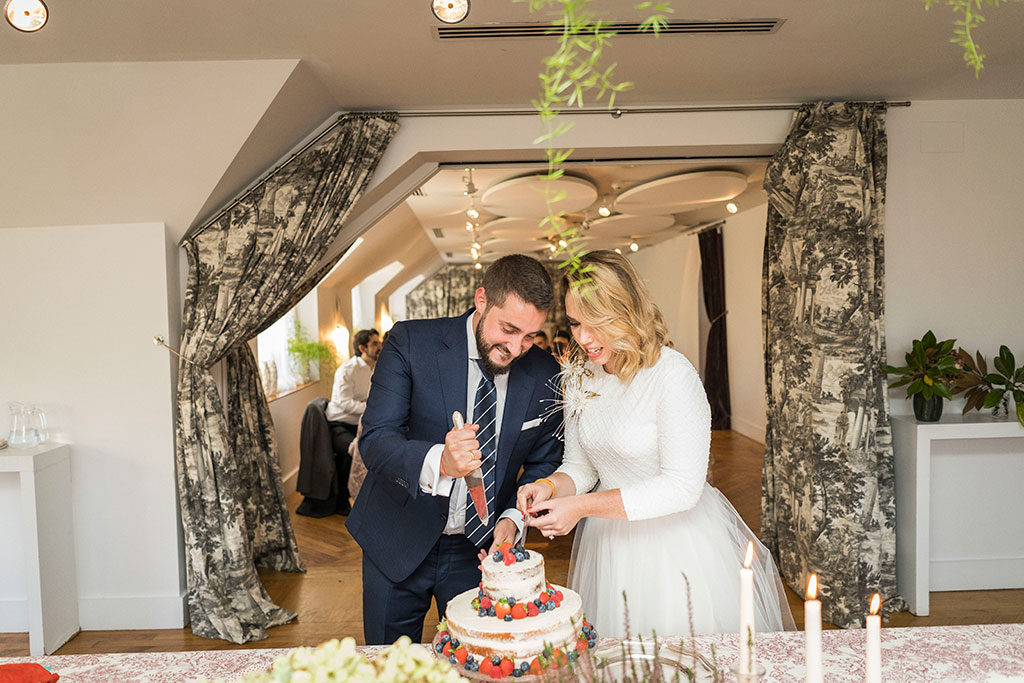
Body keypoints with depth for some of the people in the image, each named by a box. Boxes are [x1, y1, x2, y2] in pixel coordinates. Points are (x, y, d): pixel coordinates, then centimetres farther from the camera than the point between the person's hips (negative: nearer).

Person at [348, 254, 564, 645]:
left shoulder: (545, 375, -8)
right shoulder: (410, 342, -16)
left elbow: (544, 462, 3)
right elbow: (374, 441, -22)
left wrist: (513, 518, -14)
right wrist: (439, 462, -40)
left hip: (482, 547, 2)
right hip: (399, 541, -1)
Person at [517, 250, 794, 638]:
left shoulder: (673, 374, -21)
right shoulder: (578, 377, -2)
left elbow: (683, 488, -23)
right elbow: (580, 466, 6)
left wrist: (582, 506, -25)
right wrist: (550, 487, -16)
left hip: (678, 542, -5)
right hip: (609, 544, 5)